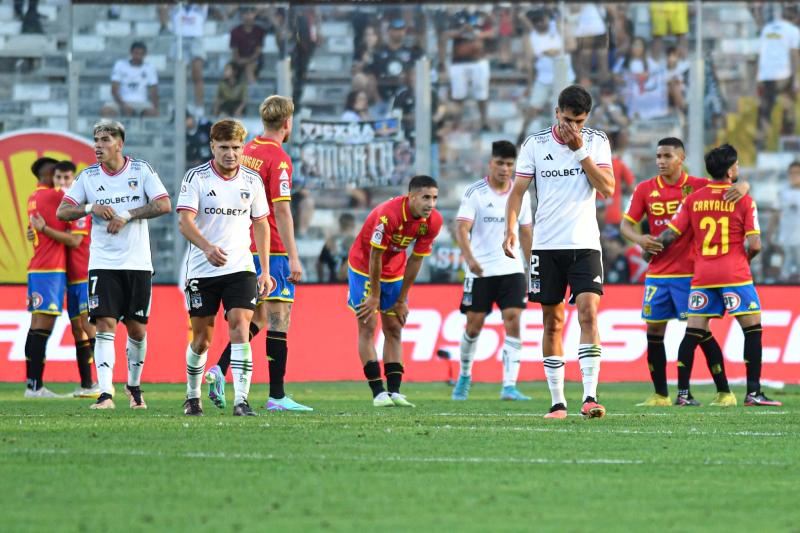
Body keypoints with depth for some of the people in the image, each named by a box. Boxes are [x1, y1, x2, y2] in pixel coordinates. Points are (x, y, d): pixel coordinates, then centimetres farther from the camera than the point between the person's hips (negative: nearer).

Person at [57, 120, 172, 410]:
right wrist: (91, 207, -13)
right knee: (105, 325, -12)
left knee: (137, 329, 5)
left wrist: (127, 215, -15)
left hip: (138, 263, 0)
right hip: (103, 263, 0)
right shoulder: (88, 176, 5)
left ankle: (134, 385, 27)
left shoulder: (141, 170, 1)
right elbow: (62, 211, 4)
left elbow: (163, 204, -7)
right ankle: (105, 393, -16)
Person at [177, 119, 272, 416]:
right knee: (201, 338, 6)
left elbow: (261, 224, 14)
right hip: (201, 270, -1)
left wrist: (265, 270, 9)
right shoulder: (196, 178, -5)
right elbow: (185, 222, -14)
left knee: (240, 328, -16)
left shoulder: (252, 180, 5)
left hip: (240, 269, 1)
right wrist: (207, 247, -32)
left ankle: (241, 400, -20)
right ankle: (192, 397, 28)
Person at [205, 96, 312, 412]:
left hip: (245, 250, 8)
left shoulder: (247, 152, 11)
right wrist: (293, 257, -19)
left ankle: (220, 368, 0)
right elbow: (281, 210, -19)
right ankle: (276, 396, -6)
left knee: (257, 319, 17)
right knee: (279, 320, -4)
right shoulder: (278, 159, -13)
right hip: (272, 251, -8)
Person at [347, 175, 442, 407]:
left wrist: (402, 300, -1)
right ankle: (378, 393, -13)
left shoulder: (433, 221, -15)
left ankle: (394, 391, -1)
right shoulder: (388, 215, -33)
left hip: (394, 273, 6)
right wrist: (374, 297, -17)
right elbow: (375, 257, -24)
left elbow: (415, 260, -5)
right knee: (368, 327, -10)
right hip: (363, 268, -6)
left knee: (394, 330, 1)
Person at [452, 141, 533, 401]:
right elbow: (462, 228, -14)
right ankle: (464, 376, 28)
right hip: (479, 270, -2)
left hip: (511, 269, 2)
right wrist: (469, 257, -31)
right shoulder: (475, 193, -6)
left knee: (514, 323, -11)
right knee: (474, 326, 4)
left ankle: (509, 386, -14)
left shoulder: (521, 194, 7)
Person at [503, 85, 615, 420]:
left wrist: (580, 151, -12)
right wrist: (510, 228, -13)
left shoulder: (596, 142, 3)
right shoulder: (535, 144, 2)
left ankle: (589, 397, -20)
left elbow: (608, 188, -7)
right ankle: (557, 401, 10)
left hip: (585, 244, -1)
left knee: (588, 314, -16)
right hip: (546, 246, 1)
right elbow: (518, 190, 2)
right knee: (553, 322, 4)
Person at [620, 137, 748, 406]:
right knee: (654, 331, 3)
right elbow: (626, 224, 7)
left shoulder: (698, 186, -2)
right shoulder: (645, 190, 5)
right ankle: (660, 394, 13)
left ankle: (724, 392, 1)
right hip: (657, 273, 3)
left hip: (690, 272, -3)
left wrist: (742, 187, -23)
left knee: (701, 330, -6)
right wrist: (639, 239, -15)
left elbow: (740, 187, 1)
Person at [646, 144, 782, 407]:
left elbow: (670, 235, 4)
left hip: (702, 275, 4)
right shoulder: (743, 200, -4)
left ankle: (683, 392, 3)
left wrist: (650, 251, 22)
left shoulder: (693, 199, 5)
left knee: (693, 332, 5)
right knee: (753, 329, 2)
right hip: (734, 274, -4)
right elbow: (754, 244, -9)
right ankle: (753, 392, -4)